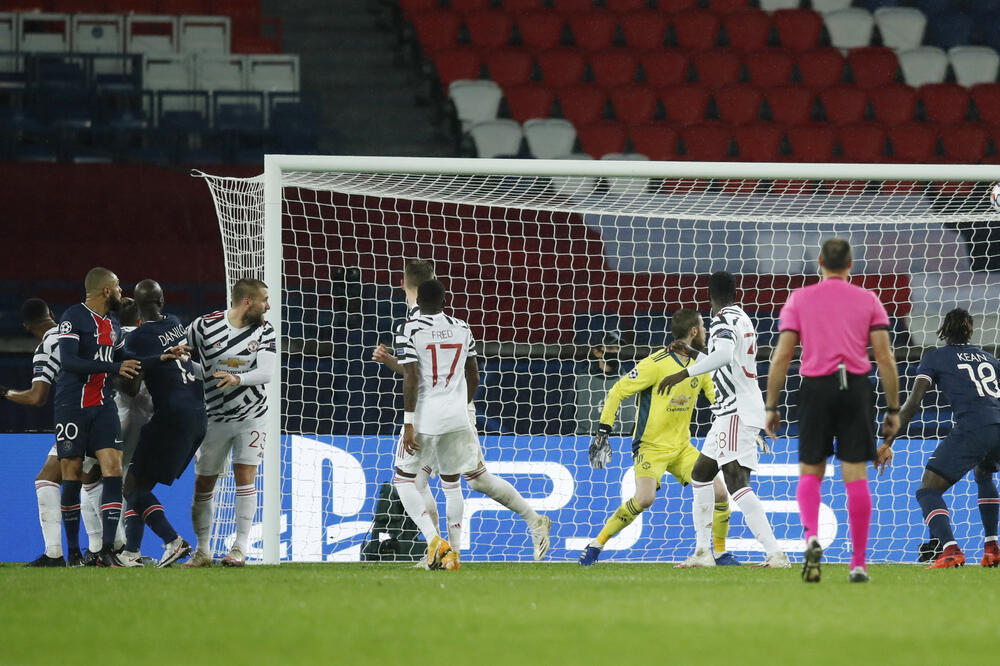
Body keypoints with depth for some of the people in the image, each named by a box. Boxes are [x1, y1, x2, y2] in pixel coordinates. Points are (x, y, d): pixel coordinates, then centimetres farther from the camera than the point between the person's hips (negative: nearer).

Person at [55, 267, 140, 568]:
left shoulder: (113, 323, 16)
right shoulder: (74, 317, -9)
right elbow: (68, 361, -22)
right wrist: (113, 368, -25)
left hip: (103, 405, 6)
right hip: (72, 405, -6)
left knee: (113, 469, -9)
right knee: (72, 475, 0)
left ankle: (107, 551, -12)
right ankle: (73, 551, 12)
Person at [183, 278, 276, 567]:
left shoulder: (264, 332, -4)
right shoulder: (204, 326, -8)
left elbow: (267, 372, -17)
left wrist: (238, 379, -34)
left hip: (250, 416, 0)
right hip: (214, 419, 0)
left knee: (245, 476, -11)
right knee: (203, 483, 2)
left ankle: (240, 548, -7)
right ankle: (202, 551, 15)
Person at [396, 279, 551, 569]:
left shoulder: (409, 331, -5)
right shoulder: (462, 329, 10)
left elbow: (411, 379, -14)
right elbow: (473, 378, 15)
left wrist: (408, 423, -13)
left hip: (425, 417, -4)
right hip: (457, 417, 4)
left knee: (404, 479, 11)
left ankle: (434, 539, -9)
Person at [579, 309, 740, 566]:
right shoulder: (657, 363, -16)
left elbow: (718, 398, 17)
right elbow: (617, 392, -12)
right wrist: (603, 432, -16)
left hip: (682, 447, 6)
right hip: (651, 446, -6)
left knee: (719, 493, -4)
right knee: (644, 499, -28)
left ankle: (721, 553, 16)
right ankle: (596, 544, -11)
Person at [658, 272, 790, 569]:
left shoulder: (724, 319, -10)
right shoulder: (742, 319, 20)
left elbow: (724, 355, -31)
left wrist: (681, 374, -28)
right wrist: (691, 353, 42)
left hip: (736, 411, -10)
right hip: (731, 412, 10)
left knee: (736, 481, -18)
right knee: (701, 473, 19)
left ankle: (776, 554, -28)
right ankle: (702, 552, 21)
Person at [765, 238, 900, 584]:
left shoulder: (799, 299, 5)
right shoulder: (868, 300, 6)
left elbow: (781, 355, 0)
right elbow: (885, 358, 1)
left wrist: (771, 407, 4)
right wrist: (893, 409, 7)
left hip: (816, 387, 0)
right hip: (857, 387, 0)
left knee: (810, 473, 12)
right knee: (856, 477, 3)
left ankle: (812, 537, -16)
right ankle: (858, 564, 2)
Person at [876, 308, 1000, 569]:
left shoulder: (934, 358, 10)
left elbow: (913, 403, 1)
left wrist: (887, 442, 1)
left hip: (972, 429, -6)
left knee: (927, 492, 0)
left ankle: (951, 551, -25)